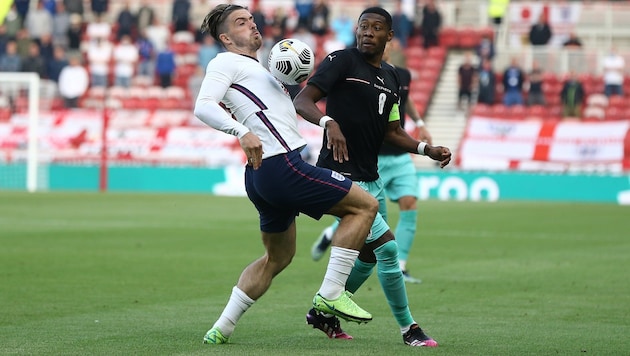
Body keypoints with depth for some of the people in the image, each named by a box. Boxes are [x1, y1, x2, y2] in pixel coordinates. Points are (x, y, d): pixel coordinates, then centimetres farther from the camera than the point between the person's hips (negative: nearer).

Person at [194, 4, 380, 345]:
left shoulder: (254, 69, 28)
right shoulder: (226, 62, -1)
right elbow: (203, 106, -17)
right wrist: (243, 132, -32)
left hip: (263, 176, 11)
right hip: (281, 164, -11)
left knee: (277, 257, 21)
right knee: (364, 205, -7)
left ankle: (220, 329, 19)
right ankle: (331, 294, -9)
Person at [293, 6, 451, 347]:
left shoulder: (390, 77, 14)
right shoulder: (341, 61, -8)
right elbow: (301, 101, -17)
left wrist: (428, 149, 4)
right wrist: (329, 122, -37)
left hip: (371, 179, 9)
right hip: (340, 175, -9)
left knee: (369, 256, 17)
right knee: (387, 246, -14)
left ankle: (324, 312, 36)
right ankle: (408, 329, -3)